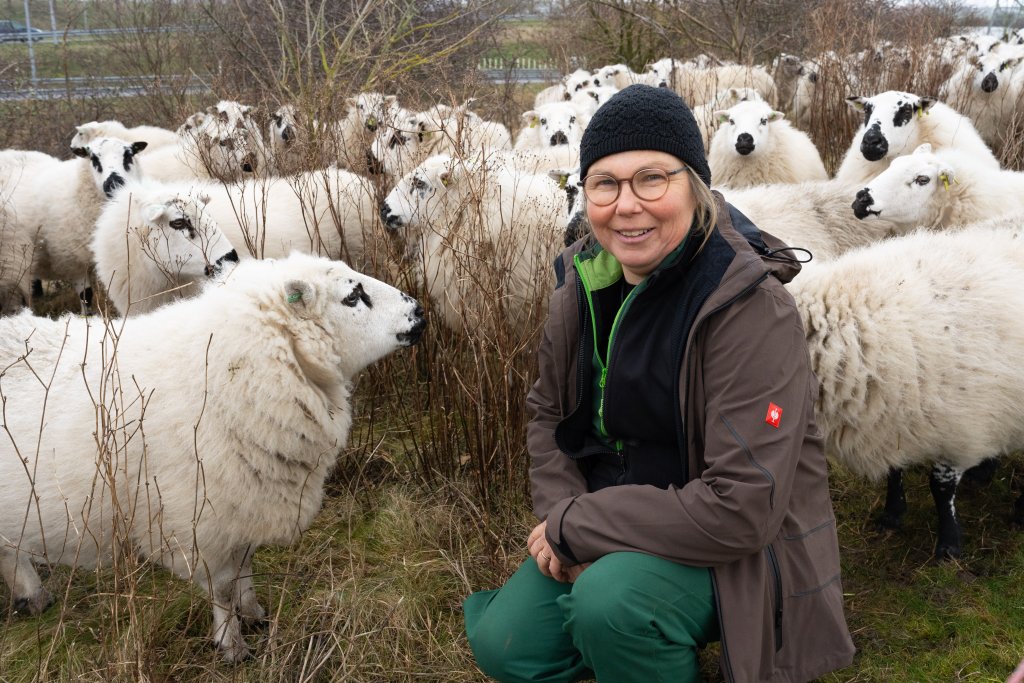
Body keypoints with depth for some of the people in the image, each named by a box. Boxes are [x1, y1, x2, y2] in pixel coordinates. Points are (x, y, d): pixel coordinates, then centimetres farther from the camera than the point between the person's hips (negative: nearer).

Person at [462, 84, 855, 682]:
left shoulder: (750, 306, -25)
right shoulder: (584, 277, -4)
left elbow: (743, 507, -30)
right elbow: (550, 412, 9)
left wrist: (576, 526, -22)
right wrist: (566, 524, -10)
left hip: (732, 547, -6)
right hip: (616, 529, 6)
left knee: (611, 601, -33)